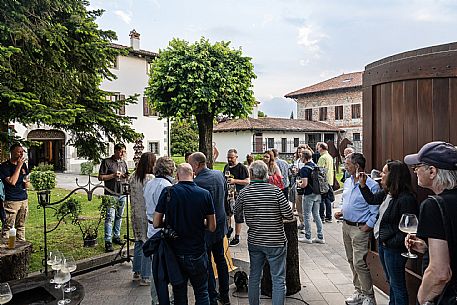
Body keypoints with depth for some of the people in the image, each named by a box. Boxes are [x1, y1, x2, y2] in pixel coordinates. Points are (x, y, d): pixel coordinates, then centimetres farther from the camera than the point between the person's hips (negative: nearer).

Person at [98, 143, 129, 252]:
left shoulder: (123, 163, 16)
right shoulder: (106, 162, -3)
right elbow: (100, 177, -6)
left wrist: (126, 176, 3)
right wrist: (113, 175, -16)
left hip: (122, 193, 6)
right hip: (111, 194, -6)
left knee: (119, 216, 12)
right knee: (110, 217, -8)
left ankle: (116, 236, 24)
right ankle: (108, 241, -4)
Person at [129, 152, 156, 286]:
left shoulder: (133, 178, 4)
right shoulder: (151, 179, -19)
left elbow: (132, 197, 10)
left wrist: (135, 210, 19)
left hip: (136, 215, 7)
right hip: (148, 216, -7)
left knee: (138, 243, 19)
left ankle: (136, 272, 30)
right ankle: (145, 277, 10)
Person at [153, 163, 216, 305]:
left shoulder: (168, 192, -9)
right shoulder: (205, 194, -9)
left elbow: (156, 223, -5)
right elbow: (212, 227, -5)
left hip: (175, 252, 1)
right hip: (197, 253, -1)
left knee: (179, 293, 18)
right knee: (202, 292, 16)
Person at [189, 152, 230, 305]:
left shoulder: (197, 182, -25)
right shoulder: (219, 174, -2)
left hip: (205, 228, -8)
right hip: (220, 224, 8)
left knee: (206, 264, 7)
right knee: (220, 259, 20)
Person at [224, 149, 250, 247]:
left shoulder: (242, 167, -10)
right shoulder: (226, 166, 12)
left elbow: (247, 181, -15)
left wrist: (234, 181, -23)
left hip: (237, 195, -6)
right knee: (227, 213, 15)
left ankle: (237, 238, 14)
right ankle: (228, 229, 41)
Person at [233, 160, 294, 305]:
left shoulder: (244, 192, -7)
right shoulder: (275, 191, -14)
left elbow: (238, 217, 2)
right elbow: (289, 216, -11)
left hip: (254, 241, 4)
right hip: (275, 242, -3)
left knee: (254, 277, 18)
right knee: (278, 279, 8)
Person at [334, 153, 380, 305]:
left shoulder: (372, 185, -16)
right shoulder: (347, 182, 8)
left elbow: (375, 211, -15)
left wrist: (367, 227, -19)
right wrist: (341, 212, 5)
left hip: (360, 228, -8)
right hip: (346, 225, 8)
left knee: (359, 263, -6)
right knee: (352, 261, 16)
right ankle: (359, 291, 31)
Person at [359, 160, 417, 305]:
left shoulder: (406, 199, -24)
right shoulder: (387, 193, 2)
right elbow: (372, 199, 21)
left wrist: (391, 242, -20)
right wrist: (363, 185, 11)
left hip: (393, 248, -9)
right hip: (383, 244, 9)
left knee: (397, 284, 7)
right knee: (391, 281, 24)